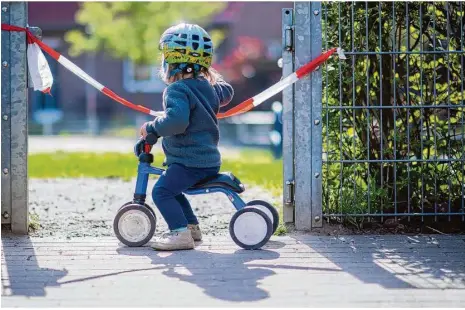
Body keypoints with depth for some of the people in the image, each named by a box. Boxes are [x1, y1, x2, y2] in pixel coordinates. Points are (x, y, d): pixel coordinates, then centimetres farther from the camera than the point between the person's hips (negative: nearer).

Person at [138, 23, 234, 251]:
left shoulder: (177, 90, -16)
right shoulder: (207, 87, 14)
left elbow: (176, 120, -33)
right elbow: (226, 93, 37)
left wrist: (152, 127, -20)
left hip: (189, 161, -10)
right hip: (209, 158, 10)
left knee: (161, 191, -18)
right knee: (172, 189, 27)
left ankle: (181, 233, -27)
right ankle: (191, 226, 32)